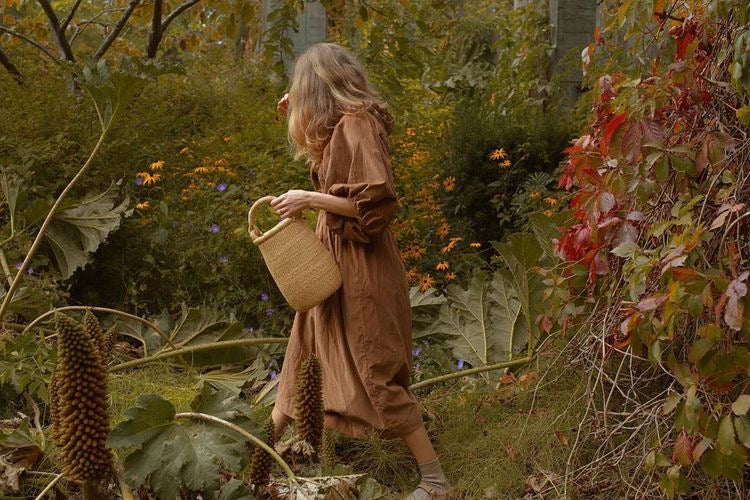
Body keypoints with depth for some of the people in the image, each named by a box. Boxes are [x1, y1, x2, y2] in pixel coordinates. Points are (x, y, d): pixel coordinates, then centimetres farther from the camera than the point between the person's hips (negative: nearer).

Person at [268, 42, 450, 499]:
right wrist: (297, 118, 16)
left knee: (375, 371, -6)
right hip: (336, 259, 10)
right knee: (309, 346, 21)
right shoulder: (341, 123, 9)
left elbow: (377, 202, -26)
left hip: (360, 266, -10)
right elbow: (326, 162, 28)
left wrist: (310, 199, -22)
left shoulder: (357, 125, -20)